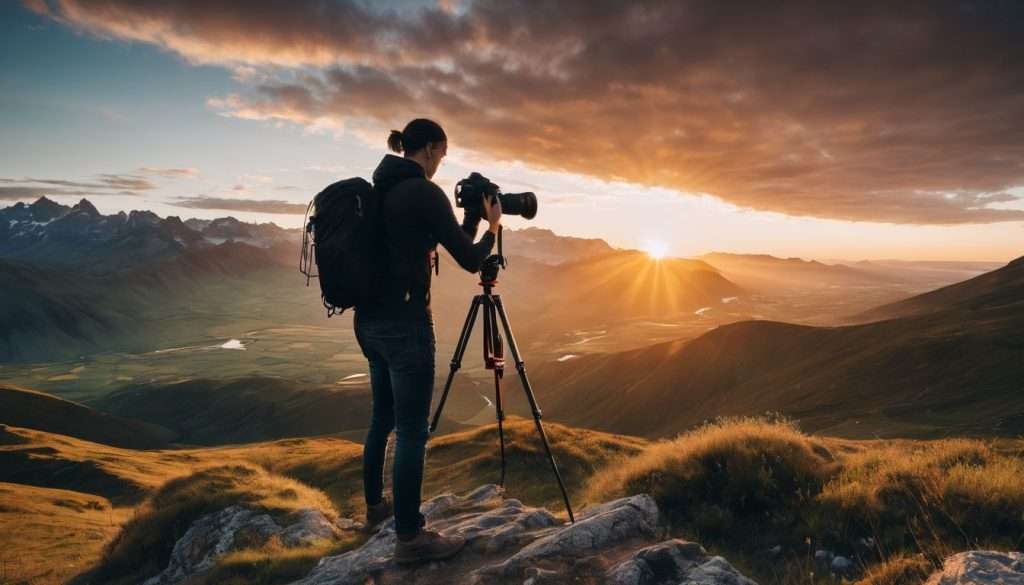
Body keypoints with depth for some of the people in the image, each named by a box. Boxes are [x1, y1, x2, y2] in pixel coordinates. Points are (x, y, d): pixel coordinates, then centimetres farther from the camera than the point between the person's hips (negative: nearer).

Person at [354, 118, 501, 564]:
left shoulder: (380, 190, 14)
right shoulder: (425, 192, -12)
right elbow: (470, 260, -11)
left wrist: (470, 219, 21)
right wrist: (492, 226, 7)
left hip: (369, 319, 9)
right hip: (404, 322, -9)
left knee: (383, 416, 22)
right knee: (411, 430, 0)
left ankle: (375, 505, 39)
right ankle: (409, 537, 12)